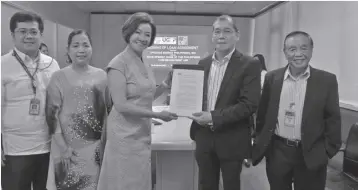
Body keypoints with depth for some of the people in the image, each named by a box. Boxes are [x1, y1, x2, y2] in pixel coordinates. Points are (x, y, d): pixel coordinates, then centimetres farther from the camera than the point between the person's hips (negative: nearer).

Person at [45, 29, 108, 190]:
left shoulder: (101, 76, 3)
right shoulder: (59, 77, -3)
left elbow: (107, 110, 6)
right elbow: (52, 114, -5)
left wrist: (103, 141, 1)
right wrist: (63, 147, -10)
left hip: (95, 146, 2)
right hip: (68, 147, -2)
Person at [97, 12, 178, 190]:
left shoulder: (144, 65, 9)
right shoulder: (118, 64, -14)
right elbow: (121, 105, -19)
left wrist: (167, 82, 3)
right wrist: (157, 114, -18)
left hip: (142, 133, 8)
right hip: (125, 134, -7)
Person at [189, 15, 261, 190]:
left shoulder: (249, 64, -9)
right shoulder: (203, 63, 7)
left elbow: (250, 104, -17)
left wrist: (214, 117, -22)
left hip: (231, 140, -4)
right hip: (204, 137, 4)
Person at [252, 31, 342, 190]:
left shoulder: (327, 80, -5)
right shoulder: (272, 78, -1)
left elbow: (333, 119, -2)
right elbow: (262, 113, 5)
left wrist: (328, 150, -5)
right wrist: (261, 143, 7)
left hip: (311, 154, -1)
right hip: (277, 151, 2)